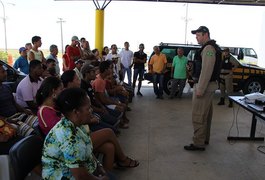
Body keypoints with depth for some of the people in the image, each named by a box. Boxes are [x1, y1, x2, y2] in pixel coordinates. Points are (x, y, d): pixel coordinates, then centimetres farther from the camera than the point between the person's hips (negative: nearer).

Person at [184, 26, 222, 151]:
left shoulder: (208, 48, -16)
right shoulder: (211, 47, 17)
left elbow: (206, 71, -24)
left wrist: (200, 89, -24)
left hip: (204, 86, -11)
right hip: (208, 86, 11)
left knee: (198, 116, -6)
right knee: (206, 114, 17)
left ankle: (198, 143, 0)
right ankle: (205, 139, 28)